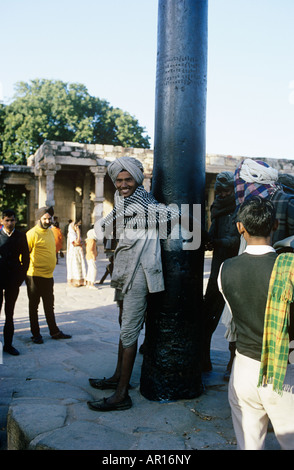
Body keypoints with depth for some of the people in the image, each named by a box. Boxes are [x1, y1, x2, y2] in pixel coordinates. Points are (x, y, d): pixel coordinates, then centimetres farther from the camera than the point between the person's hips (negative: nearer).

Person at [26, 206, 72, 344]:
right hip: (35, 276, -7)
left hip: (48, 275, 7)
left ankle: (54, 332, 25)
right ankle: (36, 334, 17)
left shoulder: (50, 232, 11)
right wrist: (25, 271, -12)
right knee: (34, 306, 7)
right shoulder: (32, 233, -13)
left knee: (49, 306, 15)